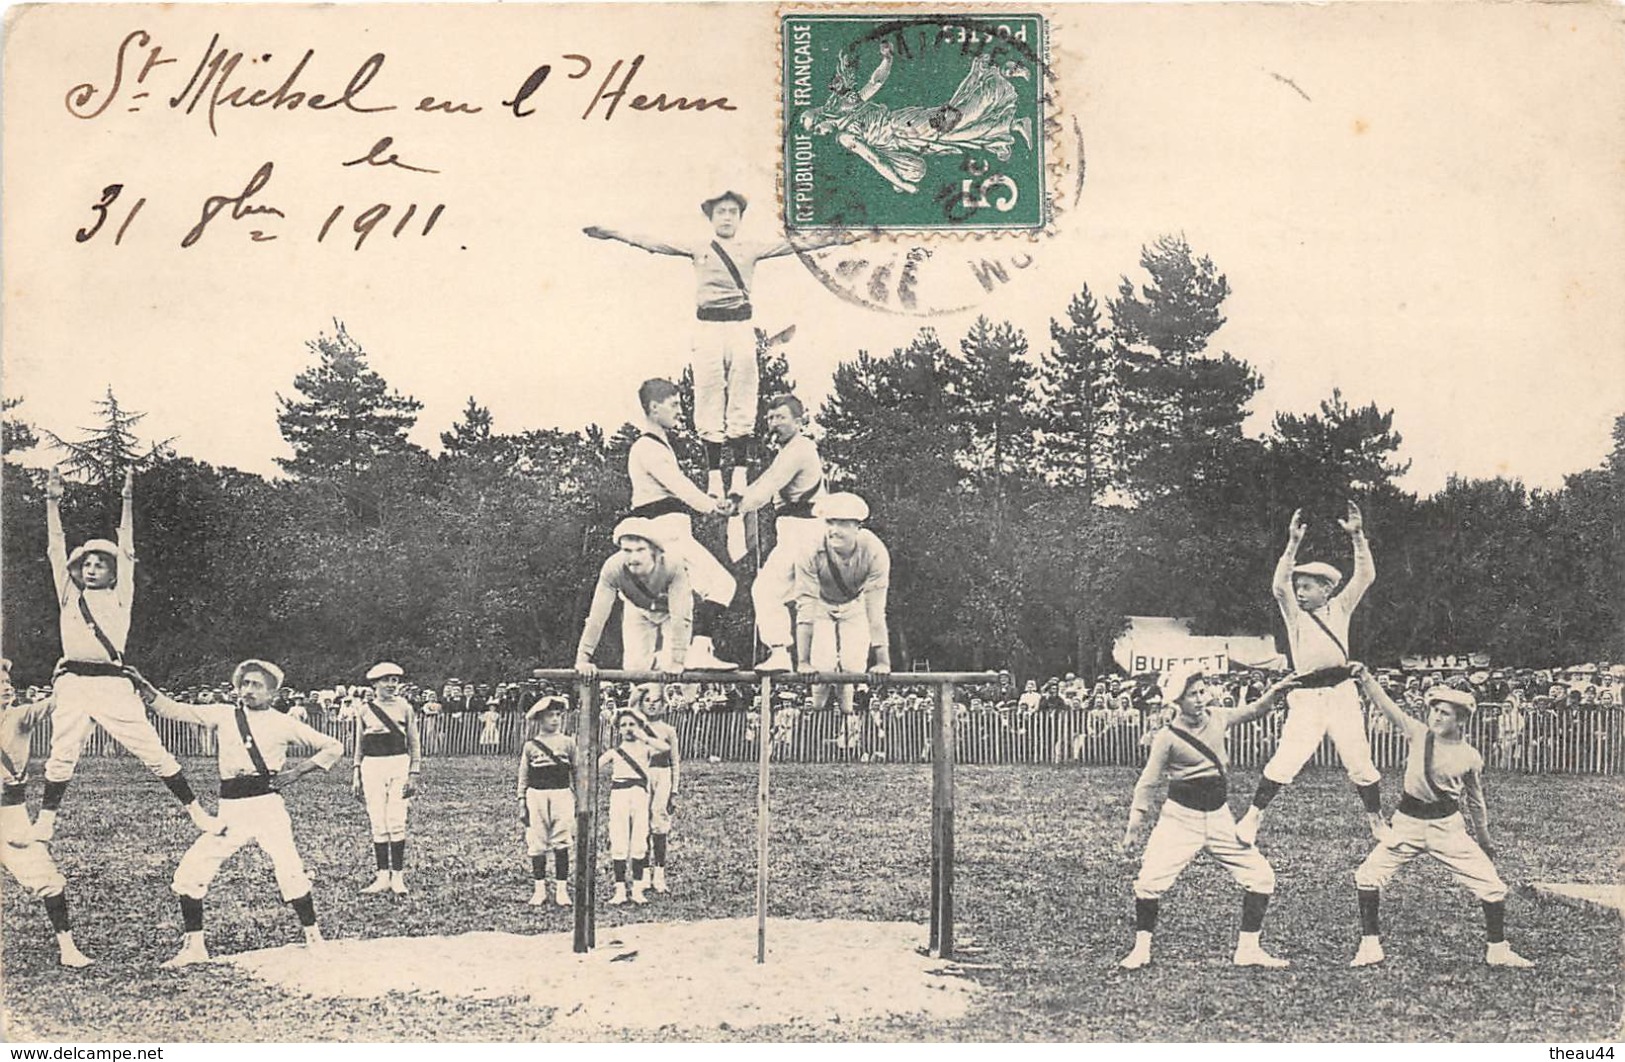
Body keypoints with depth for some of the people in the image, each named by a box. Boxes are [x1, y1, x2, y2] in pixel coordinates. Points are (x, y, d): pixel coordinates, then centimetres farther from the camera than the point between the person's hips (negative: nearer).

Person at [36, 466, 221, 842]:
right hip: (72, 682, 2)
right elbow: (56, 549, 15)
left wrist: (128, 500, 9)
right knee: (62, 754, -2)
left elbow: (126, 552, 12)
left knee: (152, 751, -5)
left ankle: (197, 812, -4)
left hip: (113, 682, -2)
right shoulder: (69, 596, 19)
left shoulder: (119, 597, 16)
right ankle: (45, 822, 8)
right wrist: (52, 501, 11)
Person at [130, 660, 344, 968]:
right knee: (189, 872, -3)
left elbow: (333, 747, 6)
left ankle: (314, 939, 3)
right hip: (230, 811, 3)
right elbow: (175, 710, 6)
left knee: (290, 872, -17)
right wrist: (144, 688, -8)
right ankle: (194, 946, 13)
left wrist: (298, 770, -4)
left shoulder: (283, 723, 3)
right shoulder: (224, 715, 10)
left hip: (268, 806, -3)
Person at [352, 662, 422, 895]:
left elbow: (415, 743, 7)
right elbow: (359, 745, 14)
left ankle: (398, 876, 1)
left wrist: (414, 774, -1)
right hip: (372, 766, 1)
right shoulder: (364, 710, 7)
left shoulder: (404, 708, 5)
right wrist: (356, 776, 10)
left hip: (399, 765, -1)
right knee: (378, 824, 1)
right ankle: (383, 876, 7)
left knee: (397, 822, -6)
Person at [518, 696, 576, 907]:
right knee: (537, 844, 2)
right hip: (536, 795, 1)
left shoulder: (568, 743, 5)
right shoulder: (530, 746, 5)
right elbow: (523, 777, 9)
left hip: (562, 794, -1)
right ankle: (539, 888, 11)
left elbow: (576, 772, 10)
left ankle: (561, 888, 4)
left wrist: (578, 799, 8)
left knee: (561, 843, -3)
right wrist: (522, 802, 5)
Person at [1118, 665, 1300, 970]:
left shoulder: (1219, 718, 1)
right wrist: (1134, 825, -11)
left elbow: (1253, 710, 14)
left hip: (1220, 816, 4)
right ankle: (1141, 949, 4)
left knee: (1261, 876, 0)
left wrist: (1274, 692, -7)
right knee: (1150, 879, -16)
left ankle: (1248, 949, 13)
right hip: (1180, 816, -4)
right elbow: (1147, 782, -7)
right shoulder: (1167, 737, -11)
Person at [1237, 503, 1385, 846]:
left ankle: (1376, 821, 22)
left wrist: (1357, 536, -13)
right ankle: (1253, 817, -1)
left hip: (1342, 692, 2)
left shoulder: (1340, 607, 10)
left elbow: (1366, 576, -2)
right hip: (1307, 695, -1)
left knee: (1359, 761, 5)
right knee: (1286, 760, -11)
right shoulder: (1295, 613, 6)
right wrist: (1293, 544, -23)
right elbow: (1280, 586, -14)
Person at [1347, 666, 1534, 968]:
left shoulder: (1470, 757, -4)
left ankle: (1498, 950, 17)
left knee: (1492, 886, -4)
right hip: (1408, 822, 1)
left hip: (1447, 826, 0)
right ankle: (1370, 946, 4)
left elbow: (1475, 801, 9)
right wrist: (1365, 679, -32)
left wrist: (1484, 840, 17)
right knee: (1368, 875, -10)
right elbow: (1386, 705, -17)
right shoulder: (1417, 733, -5)